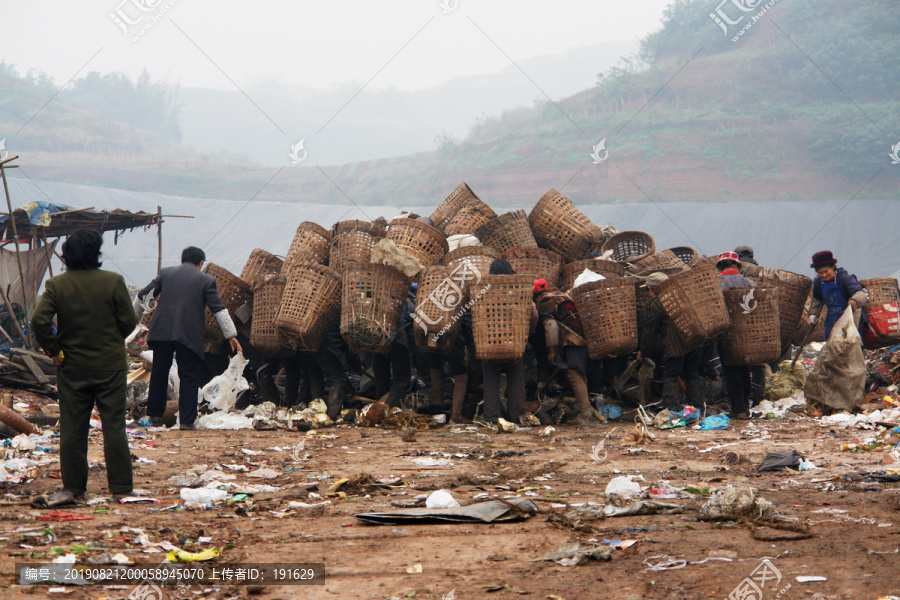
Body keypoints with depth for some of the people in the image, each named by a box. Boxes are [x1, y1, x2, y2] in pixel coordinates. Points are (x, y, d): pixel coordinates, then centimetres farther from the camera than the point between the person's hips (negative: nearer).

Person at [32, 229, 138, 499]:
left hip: (72, 368, 1)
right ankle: (120, 487, 4)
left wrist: (54, 350, -4)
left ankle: (73, 486, 10)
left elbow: (39, 320, -15)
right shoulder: (113, 282, -9)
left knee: (72, 428, 8)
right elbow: (129, 321, -7)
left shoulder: (56, 285, -5)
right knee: (114, 426, 4)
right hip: (110, 365, -1)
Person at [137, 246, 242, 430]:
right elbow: (219, 309, 1)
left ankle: (155, 415, 18)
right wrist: (231, 335, 7)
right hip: (189, 336, -3)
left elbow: (144, 295, 19)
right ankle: (187, 420, -1)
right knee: (189, 378, 3)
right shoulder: (206, 280, 3)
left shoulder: (165, 273, 12)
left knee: (159, 374, 13)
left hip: (162, 332, 3)